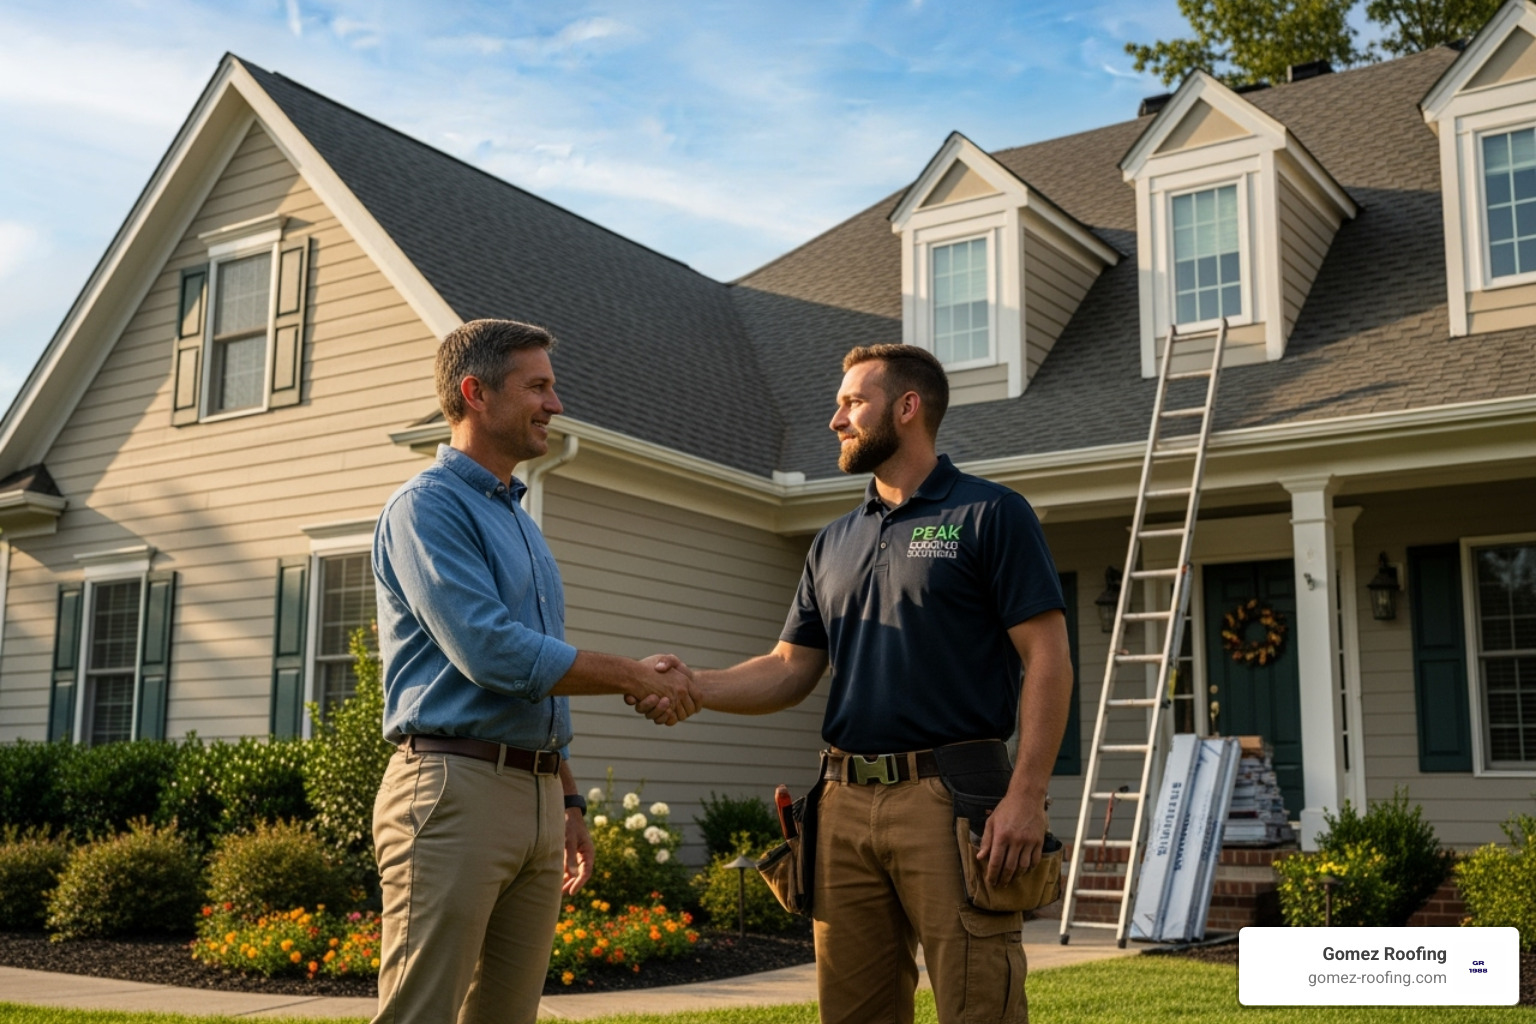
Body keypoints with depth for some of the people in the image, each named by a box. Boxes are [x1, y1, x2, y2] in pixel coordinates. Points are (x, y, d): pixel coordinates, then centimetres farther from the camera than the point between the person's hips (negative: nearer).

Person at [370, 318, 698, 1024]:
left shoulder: (521, 523, 21)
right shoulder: (428, 505, -7)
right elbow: (491, 654, -19)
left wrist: (568, 800, 23)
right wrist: (635, 679, -10)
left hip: (538, 799, 8)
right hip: (456, 787, -8)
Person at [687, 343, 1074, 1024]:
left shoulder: (990, 515, 0)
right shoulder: (833, 545, 19)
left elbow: (1047, 660, -6)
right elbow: (789, 669, 16)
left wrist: (1026, 794, -16)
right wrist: (691, 687, -2)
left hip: (950, 798, -6)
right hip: (845, 806, 6)